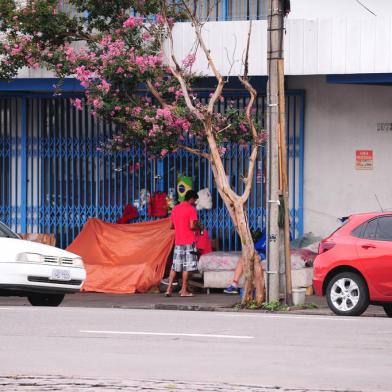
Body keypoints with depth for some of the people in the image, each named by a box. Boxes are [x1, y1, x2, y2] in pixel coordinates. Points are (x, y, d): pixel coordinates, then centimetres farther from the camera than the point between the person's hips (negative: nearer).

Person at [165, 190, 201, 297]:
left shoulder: (175, 208, 10)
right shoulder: (191, 209, -9)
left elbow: (171, 226, 13)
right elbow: (192, 226, -17)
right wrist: (199, 227, 2)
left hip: (178, 241, 6)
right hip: (189, 242, -6)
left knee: (175, 266, 8)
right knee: (187, 267, -1)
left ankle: (169, 289, 2)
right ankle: (184, 290, 1)